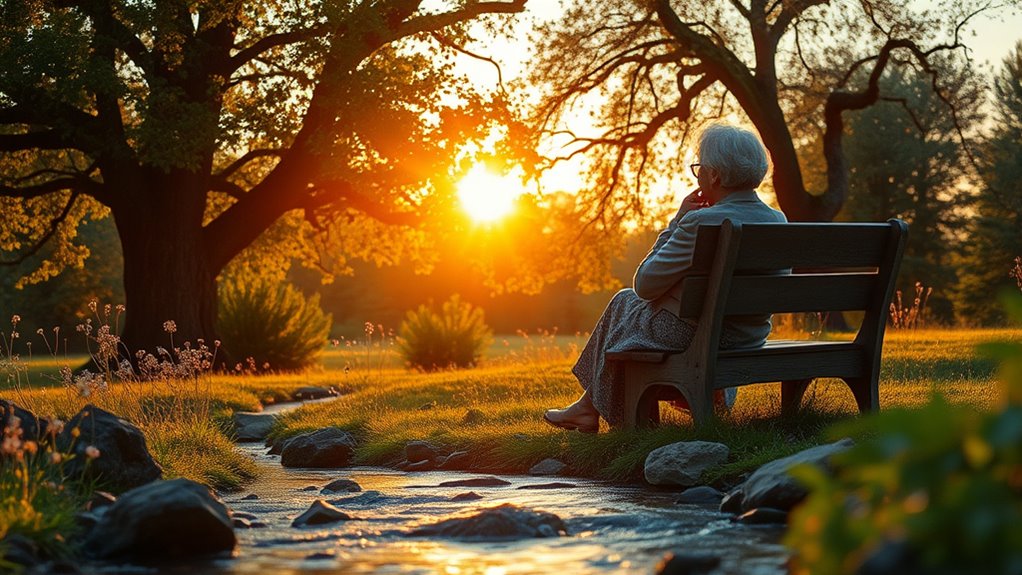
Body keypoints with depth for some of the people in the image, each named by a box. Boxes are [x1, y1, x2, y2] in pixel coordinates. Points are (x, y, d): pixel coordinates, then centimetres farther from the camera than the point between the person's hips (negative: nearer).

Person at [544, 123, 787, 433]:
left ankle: (591, 406, 36)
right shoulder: (778, 221, -3)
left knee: (624, 301, 24)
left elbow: (644, 285, -16)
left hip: (690, 337, -7)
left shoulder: (701, 223, -26)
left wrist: (678, 219, -10)